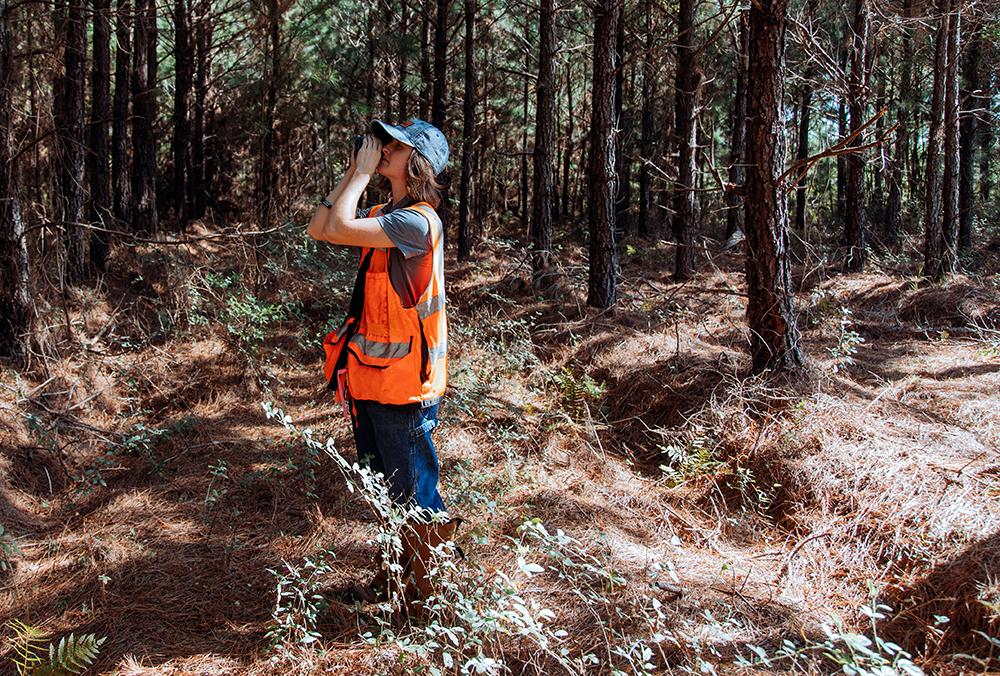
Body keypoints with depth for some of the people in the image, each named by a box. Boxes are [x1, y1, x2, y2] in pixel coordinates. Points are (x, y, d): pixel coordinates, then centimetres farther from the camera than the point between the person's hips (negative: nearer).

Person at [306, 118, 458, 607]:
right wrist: (352, 175, 3)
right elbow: (319, 228, 9)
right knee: (385, 492, 21)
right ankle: (399, 576, 37)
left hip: (405, 385, -9)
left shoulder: (417, 221, -19)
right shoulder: (384, 215, 9)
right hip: (371, 379, 9)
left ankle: (431, 590, 21)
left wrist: (364, 173, -15)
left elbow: (338, 229, -27)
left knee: (414, 497, 4)